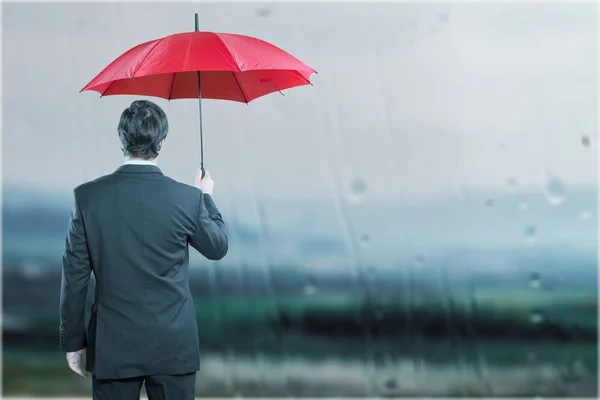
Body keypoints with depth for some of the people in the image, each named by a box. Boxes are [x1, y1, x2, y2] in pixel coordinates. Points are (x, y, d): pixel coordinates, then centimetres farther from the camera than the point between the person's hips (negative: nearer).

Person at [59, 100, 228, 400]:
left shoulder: (88, 196, -7)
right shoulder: (188, 198, -8)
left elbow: (74, 275, -3)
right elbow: (218, 248, 10)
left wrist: (73, 340, 6)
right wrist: (206, 197, 26)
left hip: (113, 345, 0)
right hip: (174, 344, 0)